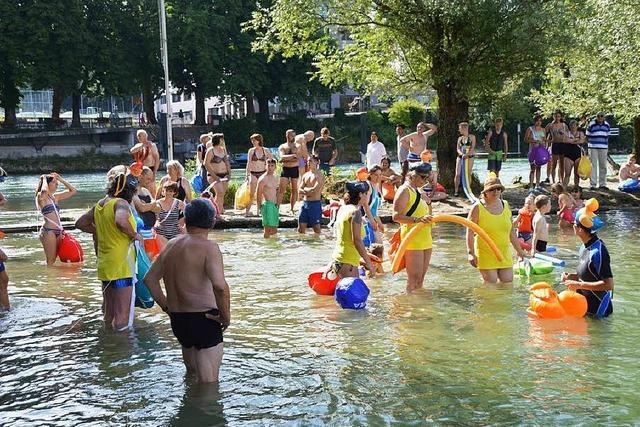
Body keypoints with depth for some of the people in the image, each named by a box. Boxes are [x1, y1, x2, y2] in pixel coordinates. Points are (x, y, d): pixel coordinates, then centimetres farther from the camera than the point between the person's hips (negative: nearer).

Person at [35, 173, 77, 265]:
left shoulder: (56, 197, 16)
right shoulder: (41, 196, -4)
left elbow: (73, 191, 18)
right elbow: (44, 191, -29)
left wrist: (60, 179, 14)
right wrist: (44, 179, -9)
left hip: (58, 231, 7)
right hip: (48, 231, -7)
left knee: (54, 260, 11)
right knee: (50, 262, -6)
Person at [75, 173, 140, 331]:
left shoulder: (100, 204, 12)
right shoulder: (121, 203, -13)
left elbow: (80, 223, 23)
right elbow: (121, 221, -34)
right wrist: (134, 235, -18)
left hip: (104, 264, 8)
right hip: (121, 265, -8)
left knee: (108, 310, 19)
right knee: (123, 313, -4)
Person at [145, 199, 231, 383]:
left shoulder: (172, 245, 8)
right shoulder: (208, 247, -15)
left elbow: (150, 279, 16)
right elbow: (220, 286, -29)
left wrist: (166, 306, 19)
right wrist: (226, 317, -16)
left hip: (177, 320, 8)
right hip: (204, 319, -8)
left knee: (192, 376, 27)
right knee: (208, 383, 0)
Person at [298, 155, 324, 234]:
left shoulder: (319, 175, -6)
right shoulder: (305, 175, 13)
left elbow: (315, 189, -18)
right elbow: (299, 190, 6)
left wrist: (305, 189, -3)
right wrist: (309, 191, -12)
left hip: (315, 203, -6)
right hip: (305, 203, 6)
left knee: (316, 228, -1)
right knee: (300, 228, 5)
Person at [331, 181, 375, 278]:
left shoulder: (342, 209, 13)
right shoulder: (355, 211, -12)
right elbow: (357, 240, -18)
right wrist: (369, 263, -15)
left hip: (337, 260, 9)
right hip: (347, 263, -9)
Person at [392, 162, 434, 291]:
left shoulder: (419, 191, 18)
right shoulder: (404, 190, -9)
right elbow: (396, 216, -19)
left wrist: (428, 202, 12)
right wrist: (418, 219, -29)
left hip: (425, 238, 9)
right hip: (412, 239, -9)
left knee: (421, 279, 12)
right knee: (413, 280, -9)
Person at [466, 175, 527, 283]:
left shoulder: (505, 205, 11)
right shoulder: (478, 208, -4)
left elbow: (511, 231, 18)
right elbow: (470, 232, -7)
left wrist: (519, 251, 19)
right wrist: (471, 253, -14)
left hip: (504, 254, 5)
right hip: (486, 253, -5)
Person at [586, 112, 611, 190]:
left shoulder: (607, 125, 8)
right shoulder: (591, 125, -3)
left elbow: (607, 137, 15)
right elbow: (587, 136, 2)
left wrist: (607, 148, 13)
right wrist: (588, 145, -3)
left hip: (603, 148, 4)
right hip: (593, 148, -4)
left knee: (603, 166, 8)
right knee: (593, 166, -1)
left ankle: (602, 184, 16)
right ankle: (593, 184, 4)